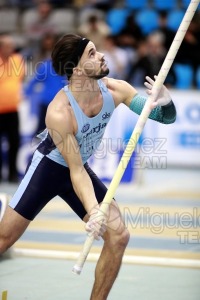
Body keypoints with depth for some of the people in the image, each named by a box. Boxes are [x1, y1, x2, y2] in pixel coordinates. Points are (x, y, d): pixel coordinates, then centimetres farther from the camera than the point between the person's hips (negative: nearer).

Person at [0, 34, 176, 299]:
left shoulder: (115, 90, -16)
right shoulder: (59, 112, -32)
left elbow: (166, 117, -10)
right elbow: (76, 171, -27)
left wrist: (166, 101, -35)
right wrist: (93, 211, -42)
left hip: (80, 168, 6)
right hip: (49, 167, -6)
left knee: (118, 237, -4)